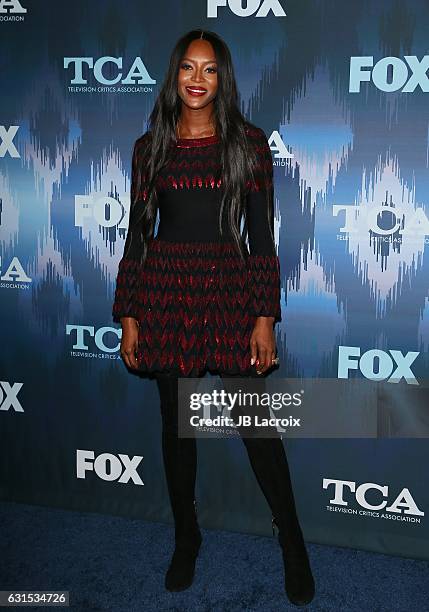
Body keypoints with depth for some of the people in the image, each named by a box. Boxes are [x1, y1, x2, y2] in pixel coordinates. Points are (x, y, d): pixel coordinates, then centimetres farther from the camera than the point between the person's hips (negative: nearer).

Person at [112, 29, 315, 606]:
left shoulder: (248, 141, 1)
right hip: (166, 287, 2)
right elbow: (138, 233, 7)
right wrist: (129, 316, 3)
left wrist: (265, 317, -7)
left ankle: (293, 544, 19)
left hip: (229, 286, -2)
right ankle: (186, 537, 30)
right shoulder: (150, 146, 7)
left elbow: (262, 233, -1)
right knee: (176, 422, 10)